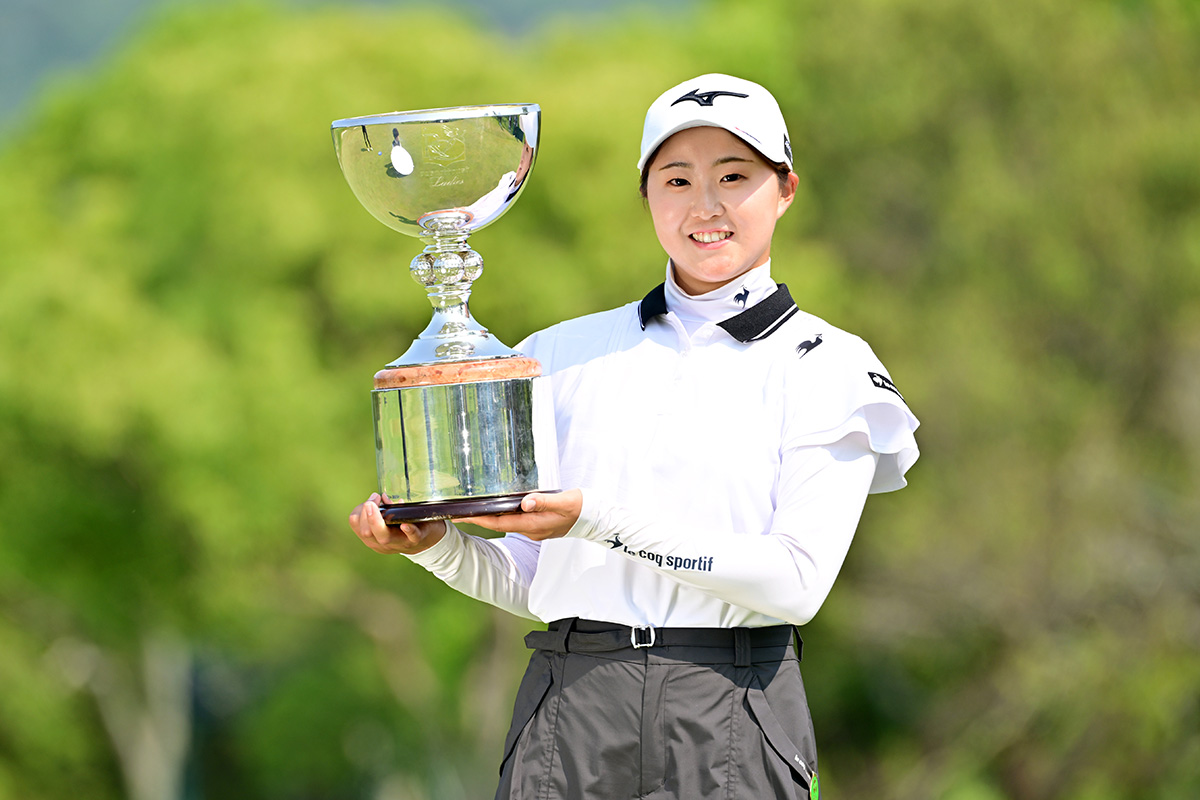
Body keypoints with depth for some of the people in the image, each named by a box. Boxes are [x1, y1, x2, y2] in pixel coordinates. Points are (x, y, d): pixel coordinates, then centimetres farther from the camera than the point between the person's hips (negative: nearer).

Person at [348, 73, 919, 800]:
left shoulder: (824, 366, 4)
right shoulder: (571, 354, 14)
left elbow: (798, 581, -9)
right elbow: (528, 580, 15)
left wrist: (599, 521, -16)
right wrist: (437, 545, -5)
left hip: (732, 720, -2)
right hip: (570, 709, 2)